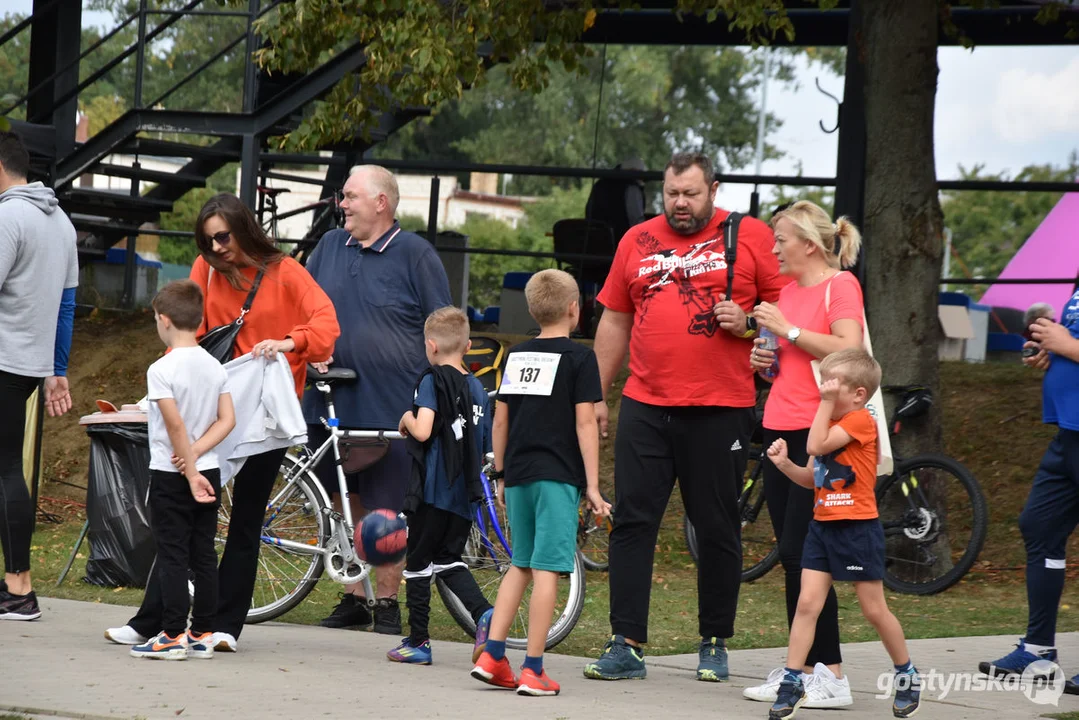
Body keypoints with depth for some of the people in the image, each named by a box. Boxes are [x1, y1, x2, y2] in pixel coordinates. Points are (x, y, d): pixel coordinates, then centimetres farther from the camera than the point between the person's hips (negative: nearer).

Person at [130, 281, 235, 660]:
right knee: (203, 555, 8)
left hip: (170, 475, -6)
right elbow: (227, 420, 0)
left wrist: (190, 474, -16)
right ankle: (202, 634, 11)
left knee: (172, 555, -2)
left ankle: (173, 636, -2)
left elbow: (175, 423, -20)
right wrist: (196, 452, -8)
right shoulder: (215, 367, 5)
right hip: (209, 472, 6)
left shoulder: (162, 370, -15)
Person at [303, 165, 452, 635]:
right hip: (332, 402, 5)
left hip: (390, 408, -5)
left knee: (385, 512, -2)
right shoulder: (330, 247, 12)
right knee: (346, 507, 10)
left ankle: (387, 603, 9)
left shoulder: (415, 254, -2)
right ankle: (354, 599, 20)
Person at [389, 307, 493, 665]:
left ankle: (417, 642, 9)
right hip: (466, 493, 6)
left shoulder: (432, 380, -8)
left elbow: (422, 432, -22)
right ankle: (484, 613, -8)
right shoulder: (477, 387, 11)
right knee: (449, 561, 16)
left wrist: (408, 418, -2)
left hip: (433, 488, -6)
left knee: (418, 564, 5)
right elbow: (486, 447, 14)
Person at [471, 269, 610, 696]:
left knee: (521, 565, 16)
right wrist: (592, 487, -8)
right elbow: (585, 423, -9)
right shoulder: (579, 358, -4)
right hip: (558, 477, -5)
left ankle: (492, 656, 9)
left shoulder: (516, 356, 11)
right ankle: (533, 670, -7)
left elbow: (500, 420, 13)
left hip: (518, 476, 5)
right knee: (546, 570, -5)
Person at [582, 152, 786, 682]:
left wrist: (748, 324, -15)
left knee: (717, 529, 4)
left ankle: (714, 645, 15)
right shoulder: (637, 241, 11)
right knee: (631, 521, -2)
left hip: (720, 408, -3)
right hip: (645, 406, 3)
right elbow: (614, 322, 16)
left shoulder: (751, 236, 1)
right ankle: (626, 645, 1)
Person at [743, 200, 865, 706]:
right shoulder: (789, 289, 17)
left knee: (803, 553, -12)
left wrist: (788, 330, -16)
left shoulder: (840, 285, -6)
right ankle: (802, 668, 12)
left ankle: (830, 675, -9)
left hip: (819, 431, -8)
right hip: (781, 428, 8)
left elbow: (848, 350, -20)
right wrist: (764, 359, 9)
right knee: (791, 555, 8)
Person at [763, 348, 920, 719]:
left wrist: (826, 403, -18)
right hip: (823, 526, 7)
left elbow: (816, 445, -22)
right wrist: (785, 464, -1)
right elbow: (812, 478, 16)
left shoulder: (860, 420, -12)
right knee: (807, 603, -2)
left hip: (857, 529, -7)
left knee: (874, 609, 3)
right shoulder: (832, 423, 14)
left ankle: (907, 675, 21)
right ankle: (791, 682, -3)